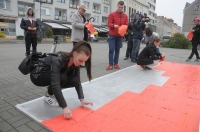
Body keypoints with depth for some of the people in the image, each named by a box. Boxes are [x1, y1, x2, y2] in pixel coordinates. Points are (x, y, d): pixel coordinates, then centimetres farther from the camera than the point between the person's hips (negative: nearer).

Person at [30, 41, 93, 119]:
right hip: (37, 75, -6)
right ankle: (48, 95, -6)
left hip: (51, 75, 6)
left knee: (74, 80, -17)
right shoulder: (58, 60, -36)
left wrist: (82, 99, -22)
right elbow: (55, 84, -42)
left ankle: (51, 90, 7)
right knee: (62, 77, -34)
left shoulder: (75, 62, -15)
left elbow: (77, 81, -11)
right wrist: (64, 107, -43)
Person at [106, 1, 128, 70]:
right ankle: (110, 64, -2)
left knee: (117, 50, 5)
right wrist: (114, 25, -25)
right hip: (112, 35, -3)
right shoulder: (112, 14, 1)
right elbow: (109, 24, -5)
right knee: (111, 50, -6)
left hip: (120, 35, 3)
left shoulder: (125, 16, 10)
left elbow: (126, 25, 8)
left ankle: (116, 63, 11)